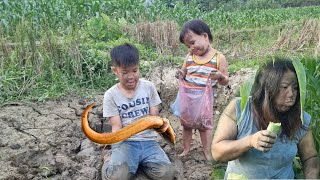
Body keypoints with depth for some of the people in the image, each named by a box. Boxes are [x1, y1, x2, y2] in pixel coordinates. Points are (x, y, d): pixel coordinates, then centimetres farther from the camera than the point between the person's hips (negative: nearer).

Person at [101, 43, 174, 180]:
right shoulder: (111, 95, -2)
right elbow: (116, 126, -5)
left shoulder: (148, 87, 2)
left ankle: (134, 164, 5)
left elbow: (153, 116, 4)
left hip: (148, 140, 3)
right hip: (124, 142, -2)